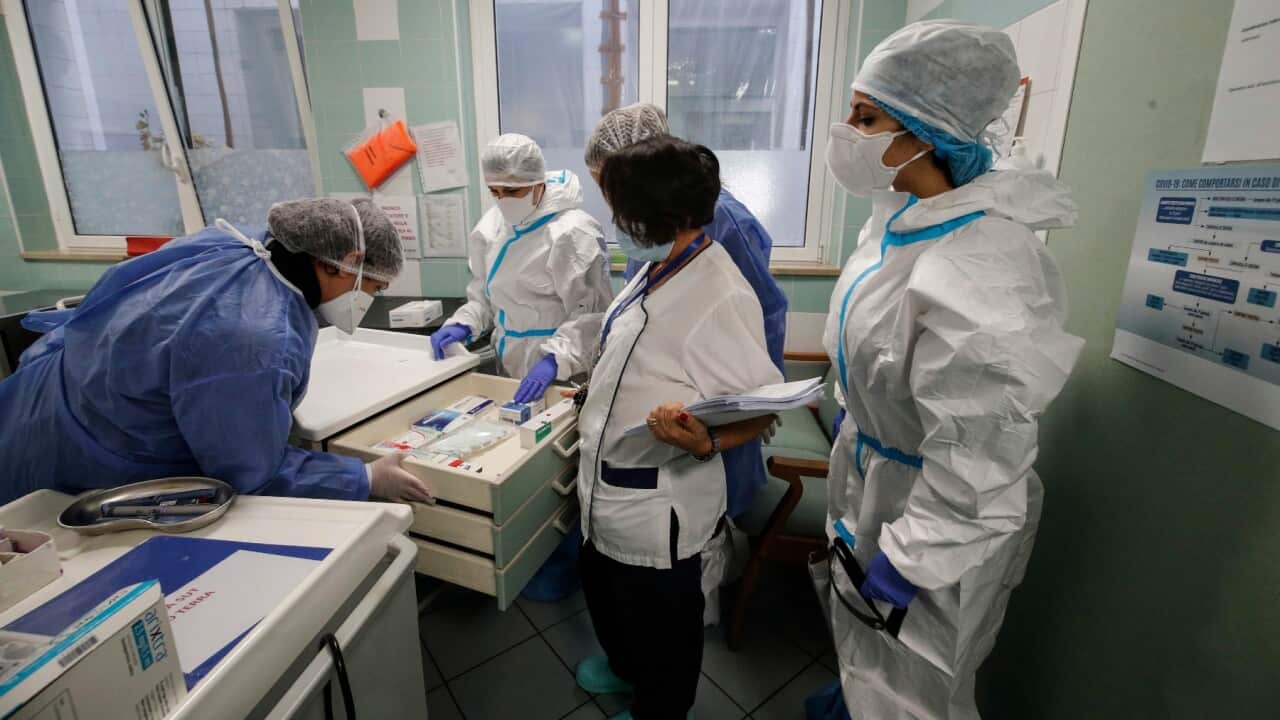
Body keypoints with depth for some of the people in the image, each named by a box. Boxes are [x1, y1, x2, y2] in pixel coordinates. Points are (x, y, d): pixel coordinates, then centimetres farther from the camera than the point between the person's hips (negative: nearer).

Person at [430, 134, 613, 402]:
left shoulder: (571, 232, -17)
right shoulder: (491, 226, 5)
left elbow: (592, 312, -21)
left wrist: (554, 360, -32)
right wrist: (463, 324, -1)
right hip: (509, 366, 6)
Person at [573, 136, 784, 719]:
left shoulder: (721, 298, -26)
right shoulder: (656, 273, 3)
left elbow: (762, 408, -24)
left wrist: (704, 442, -41)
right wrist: (596, 393, 18)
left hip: (658, 506, -9)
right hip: (610, 489, 10)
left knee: (659, 621, 18)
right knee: (603, 589, 31)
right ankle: (626, 666, 60)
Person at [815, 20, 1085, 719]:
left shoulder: (981, 268, -33)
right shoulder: (899, 218, -4)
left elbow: (978, 453, -29)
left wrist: (907, 562, -20)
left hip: (934, 515, -8)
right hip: (870, 471, 8)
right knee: (865, 642, 33)